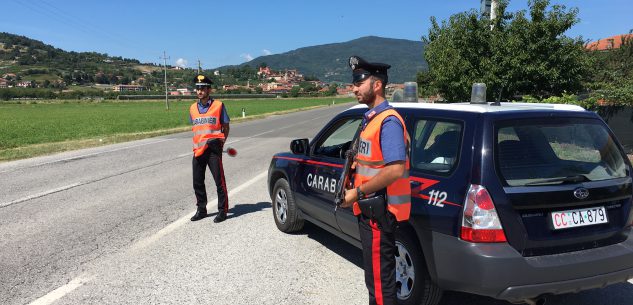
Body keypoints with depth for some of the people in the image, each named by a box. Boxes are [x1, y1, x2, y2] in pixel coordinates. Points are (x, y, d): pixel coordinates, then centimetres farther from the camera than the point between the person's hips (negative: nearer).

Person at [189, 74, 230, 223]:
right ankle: (201, 209, 24)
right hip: (198, 149, 5)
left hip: (213, 149, -5)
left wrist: (221, 141, -2)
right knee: (197, 182, 10)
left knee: (219, 181, -3)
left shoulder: (218, 105, 1)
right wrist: (199, 143, 14)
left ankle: (222, 210, 7)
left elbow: (225, 126, 6)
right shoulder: (192, 108, 14)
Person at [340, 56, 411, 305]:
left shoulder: (388, 121, -18)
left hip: (379, 211, -10)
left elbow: (395, 170, -27)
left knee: (379, 273, 1)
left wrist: (358, 192, -20)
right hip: (369, 208, 10)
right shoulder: (370, 118, 13)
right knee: (376, 269, 23)